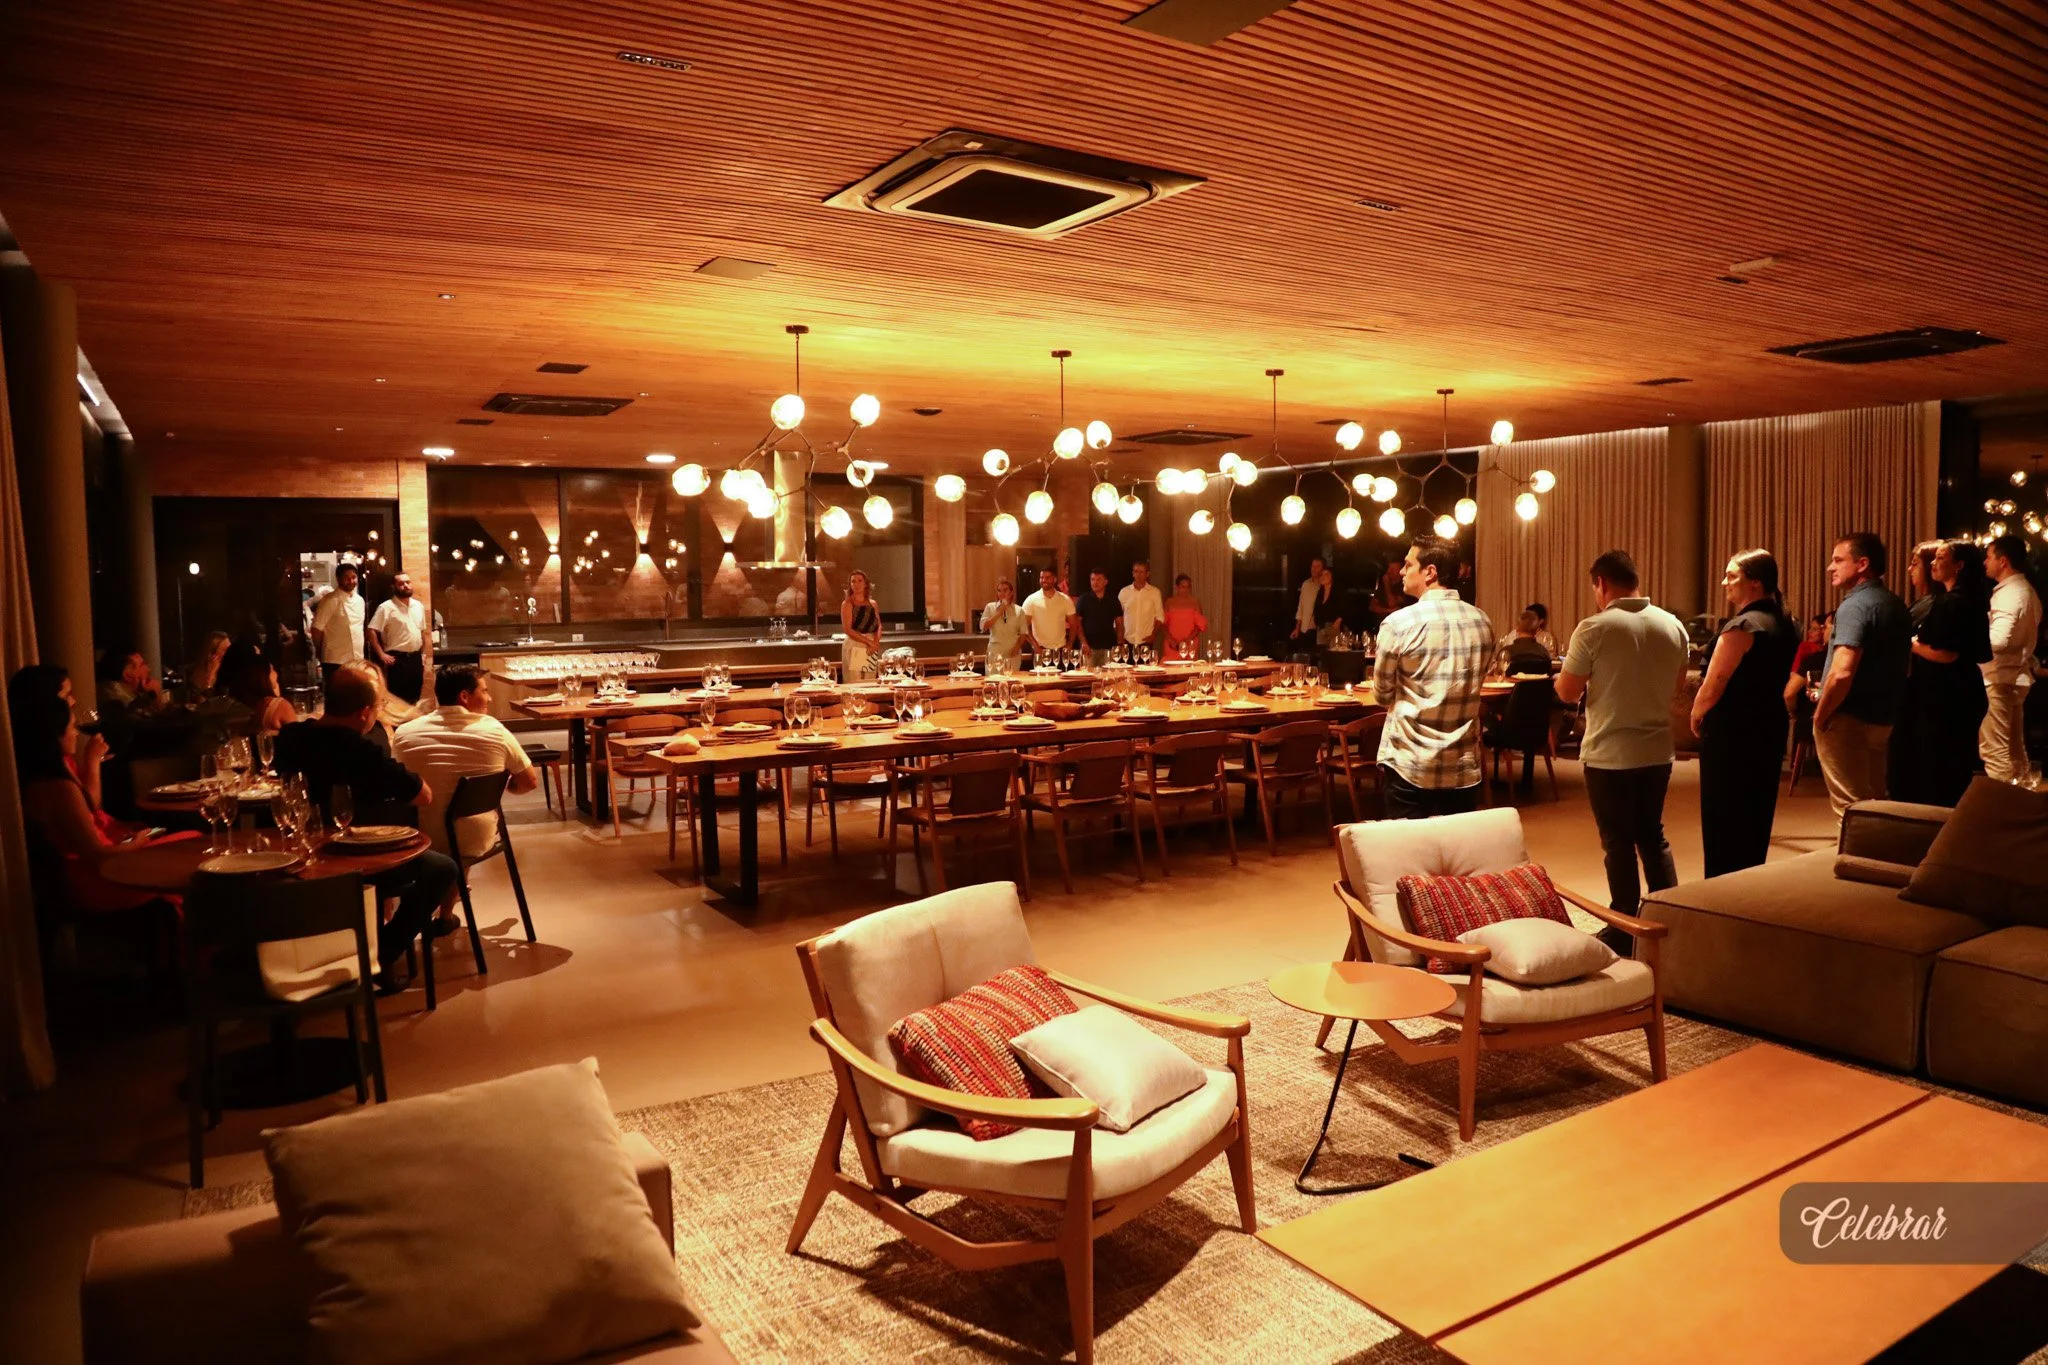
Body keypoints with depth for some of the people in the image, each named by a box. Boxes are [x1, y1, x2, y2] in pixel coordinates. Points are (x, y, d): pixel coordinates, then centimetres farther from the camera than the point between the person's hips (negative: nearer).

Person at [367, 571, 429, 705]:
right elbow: (371, 631, -14)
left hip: (416, 658, 6)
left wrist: (423, 654, 13)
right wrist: (381, 655, -16)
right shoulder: (386, 607, -9)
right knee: (398, 698, -3)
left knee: (414, 697, 12)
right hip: (397, 659, -6)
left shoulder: (419, 606, 10)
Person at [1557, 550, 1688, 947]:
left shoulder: (1594, 628, -15)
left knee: (1619, 843, 6)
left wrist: (1593, 677, 10)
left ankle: (1625, 932, 14)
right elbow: (1677, 683, 14)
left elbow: (1567, 692, -11)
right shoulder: (1673, 626, 2)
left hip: (1609, 754, -5)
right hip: (1657, 752, 5)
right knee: (1653, 835, 20)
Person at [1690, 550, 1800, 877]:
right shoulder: (1786, 625, 10)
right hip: (1771, 728, 9)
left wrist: (1696, 715, -1)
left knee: (1723, 820, 0)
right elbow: (1779, 679, 16)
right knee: (1756, 819, 15)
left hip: (1732, 733, -9)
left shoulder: (1742, 626, -17)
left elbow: (1713, 684, -18)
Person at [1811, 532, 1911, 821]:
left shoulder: (1855, 605, -18)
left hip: (1849, 720, -9)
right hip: (1883, 718, 9)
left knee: (1850, 809, -1)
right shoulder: (1896, 604, 11)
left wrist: (1820, 715, -14)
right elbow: (1896, 664, 20)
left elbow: (1842, 672, -27)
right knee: (1873, 804, 18)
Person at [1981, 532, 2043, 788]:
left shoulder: (2008, 594, -17)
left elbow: (1998, 640, -27)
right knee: (2014, 747, 17)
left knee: (1994, 751, -5)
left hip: (1998, 678, -10)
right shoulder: (2027, 591, 15)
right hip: (2016, 676, 10)